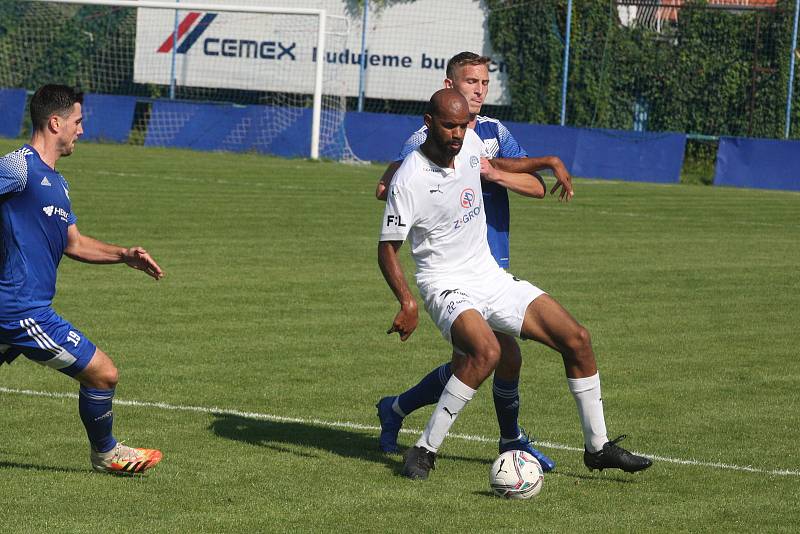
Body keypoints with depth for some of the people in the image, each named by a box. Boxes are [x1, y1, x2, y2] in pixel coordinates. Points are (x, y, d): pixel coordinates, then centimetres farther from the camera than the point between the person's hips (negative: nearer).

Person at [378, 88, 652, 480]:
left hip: (490, 276, 7)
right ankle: (424, 451, -24)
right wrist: (407, 302, -28)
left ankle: (598, 447, 14)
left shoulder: (469, 143, 0)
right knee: (486, 351, -36)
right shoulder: (408, 181, -19)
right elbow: (387, 250, -14)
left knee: (576, 339, -1)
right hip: (447, 287, -7)